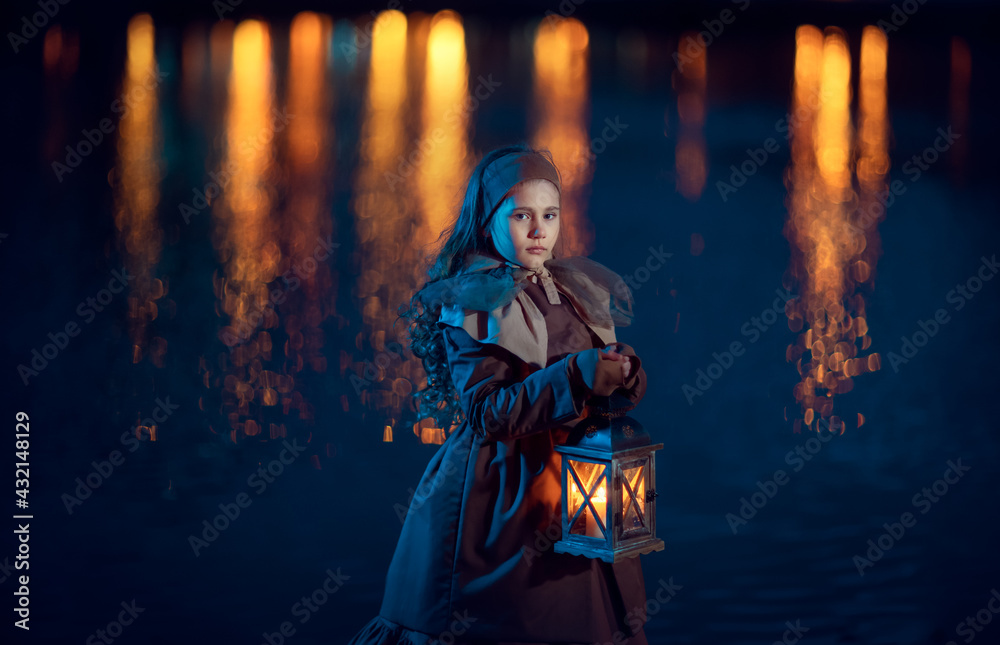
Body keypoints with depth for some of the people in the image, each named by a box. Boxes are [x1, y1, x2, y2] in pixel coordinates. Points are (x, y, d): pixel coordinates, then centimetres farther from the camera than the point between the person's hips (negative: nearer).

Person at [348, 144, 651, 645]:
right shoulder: (471, 305, -7)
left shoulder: (584, 292, 10)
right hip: (499, 502, -5)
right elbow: (487, 411, -17)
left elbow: (622, 388, 10)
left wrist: (623, 373, -13)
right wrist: (576, 377, -25)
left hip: (577, 495, 5)